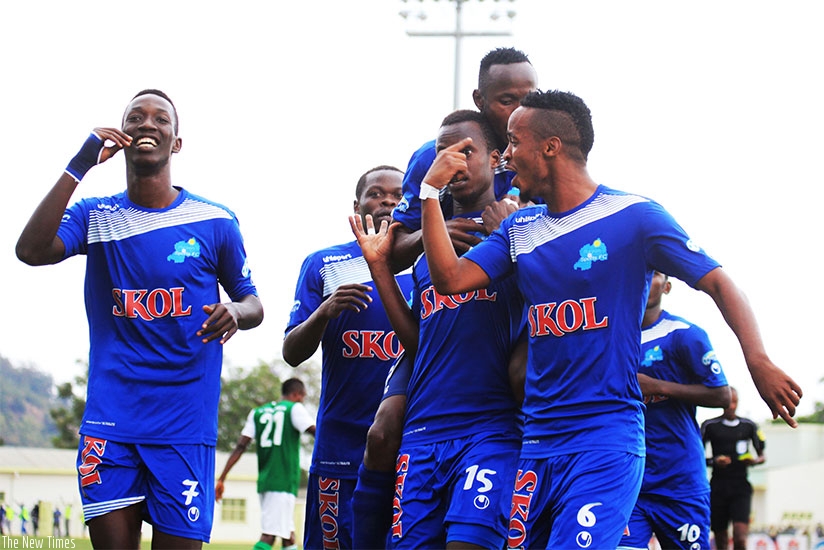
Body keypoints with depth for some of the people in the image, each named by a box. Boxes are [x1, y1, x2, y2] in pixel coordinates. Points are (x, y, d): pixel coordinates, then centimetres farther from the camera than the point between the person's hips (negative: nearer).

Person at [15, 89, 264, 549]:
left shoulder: (215, 222, 4)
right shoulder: (95, 216, 7)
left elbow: (252, 303, 13)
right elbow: (31, 251, -11)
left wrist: (235, 313, -13)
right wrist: (78, 168, -15)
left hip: (185, 424, -1)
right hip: (109, 419, 1)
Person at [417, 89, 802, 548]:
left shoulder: (634, 216, -5)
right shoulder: (520, 229, 14)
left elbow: (717, 282, -7)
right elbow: (451, 278, 4)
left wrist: (758, 359, -21)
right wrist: (431, 190, 2)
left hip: (608, 437, -6)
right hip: (538, 438, 6)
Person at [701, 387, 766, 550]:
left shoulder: (749, 425, 9)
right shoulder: (710, 425, 3)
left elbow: (762, 456, 16)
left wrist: (755, 460, -7)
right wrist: (713, 461, -14)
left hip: (741, 486, 0)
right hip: (718, 486, 0)